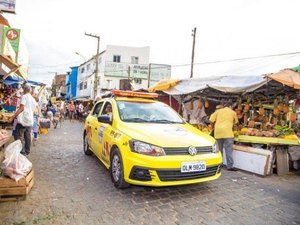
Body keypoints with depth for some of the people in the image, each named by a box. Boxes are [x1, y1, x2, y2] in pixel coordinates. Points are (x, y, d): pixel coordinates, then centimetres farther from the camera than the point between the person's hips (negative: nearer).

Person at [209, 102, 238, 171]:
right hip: (227, 132, -3)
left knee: (219, 150, 13)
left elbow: (211, 119, 7)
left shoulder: (218, 111, 15)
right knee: (228, 150, -2)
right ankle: (230, 166, -3)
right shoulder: (233, 112, 12)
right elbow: (236, 122, 26)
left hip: (218, 132, 4)